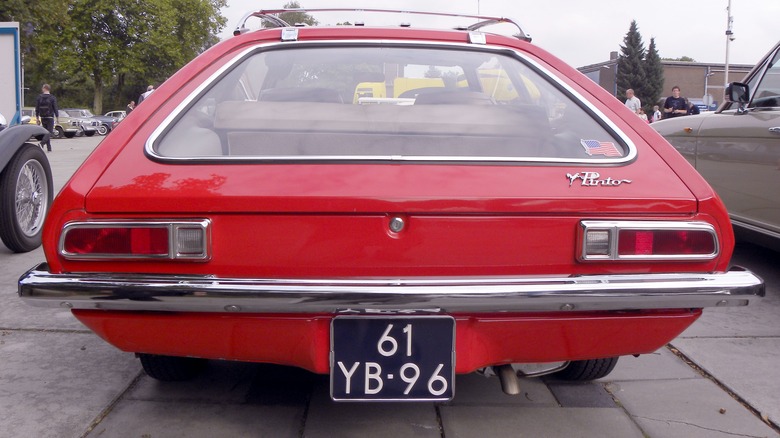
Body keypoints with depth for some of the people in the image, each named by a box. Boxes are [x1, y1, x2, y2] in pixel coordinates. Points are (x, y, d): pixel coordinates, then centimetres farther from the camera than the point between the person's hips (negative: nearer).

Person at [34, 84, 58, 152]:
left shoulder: (39, 97, 3)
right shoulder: (52, 98, -6)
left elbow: (37, 109, 4)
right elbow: (55, 108, -8)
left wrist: (37, 118, 10)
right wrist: (57, 117, -1)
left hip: (42, 118, 4)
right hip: (50, 117, -4)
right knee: (49, 132, -3)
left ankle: (49, 148, 12)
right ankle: (42, 143, -26)